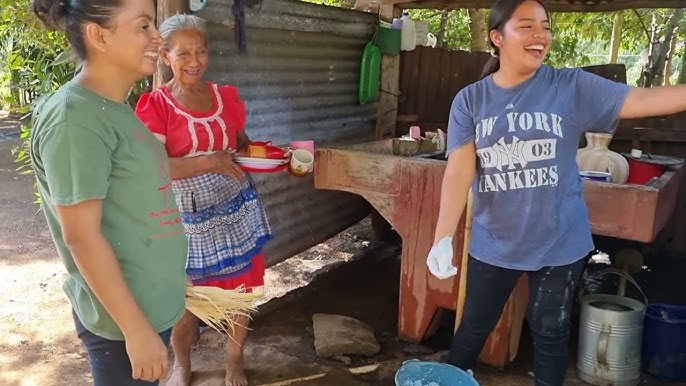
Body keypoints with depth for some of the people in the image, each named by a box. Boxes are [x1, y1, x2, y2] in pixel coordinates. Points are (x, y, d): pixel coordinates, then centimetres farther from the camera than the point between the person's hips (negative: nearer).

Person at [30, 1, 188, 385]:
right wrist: (136, 329, -20)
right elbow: (81, 236, -22)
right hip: (122, 316, -8)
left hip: (152, 303, 8)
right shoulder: (74, 117, -21)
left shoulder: (115, 108, 6)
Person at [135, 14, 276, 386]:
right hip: (188, 217, -3)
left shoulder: (226, 96, 5)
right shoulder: (156, 104, -8)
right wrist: (209, 161, -24)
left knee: (239, 291, 12)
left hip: (236, 210, 4)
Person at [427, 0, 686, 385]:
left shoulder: (572, 86, -6)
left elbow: (641, 100, -13)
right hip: (494, 244, 1)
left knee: (551, 333, 15)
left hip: (559, 243, 0)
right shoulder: (470, 100, -6)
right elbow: (460, 170, -14)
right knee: (476, 325, 17)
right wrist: (443, 238, -24)